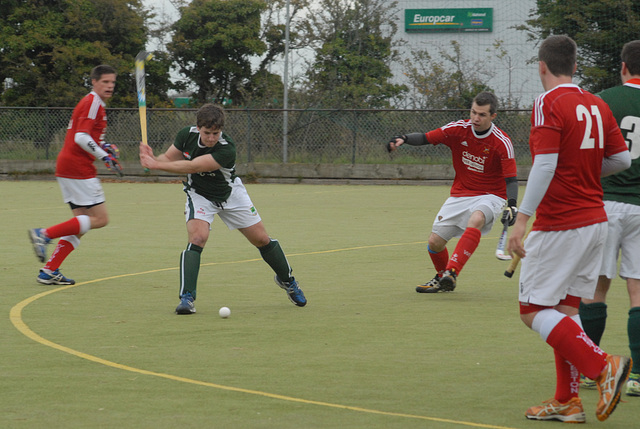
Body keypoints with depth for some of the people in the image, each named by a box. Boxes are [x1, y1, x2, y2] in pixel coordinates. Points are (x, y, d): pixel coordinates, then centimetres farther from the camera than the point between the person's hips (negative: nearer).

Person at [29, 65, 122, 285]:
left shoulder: (91, 102, 21)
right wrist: (105, 156, -18)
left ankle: (49, 271, 5)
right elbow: (81, 137, -21)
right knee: (100, 218, -10)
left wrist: (104, 147, 13)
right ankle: (44, 234, -12)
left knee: (81, 223, 10)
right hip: (78, 167, -10)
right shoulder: (93, 103, -11)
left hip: (66, 166, 10)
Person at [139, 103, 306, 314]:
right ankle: (186, 298, -23)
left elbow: (192, 166, -41)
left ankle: (287, 281, 32)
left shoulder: (227, 150, -36)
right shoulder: (187, 134, -21)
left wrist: (156, 164, -42)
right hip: (199, 195, 1)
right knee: (197, 238, -24)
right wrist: (152, 159, -32)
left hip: (230, 194, -1)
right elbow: (168, 158, -9)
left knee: (262, 240, 5)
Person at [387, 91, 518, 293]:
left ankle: (452, 272, -44)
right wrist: (403, 139, -25)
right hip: (460, 195, 4)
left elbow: (511, 179, -17)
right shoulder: (458, 129, -8)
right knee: (435, 242, 1)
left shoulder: (502, 143, -16)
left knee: (475, 220, -38)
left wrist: (512, 204, -34)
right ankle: (443, 278, 33)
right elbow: (426, 137, -5)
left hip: (489, 196, -4)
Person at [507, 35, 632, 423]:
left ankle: (602, 365, -15)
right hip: (596, 220, 8)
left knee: (534, 310, -3)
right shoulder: (597, 105, 8)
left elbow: (545, 165, -21)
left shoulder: (549, 103, -12)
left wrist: (523, 218, -22)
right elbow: (622, 159, 11)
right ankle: (567, 401, 12)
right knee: (565, 308, 13)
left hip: (560, 226, -8)